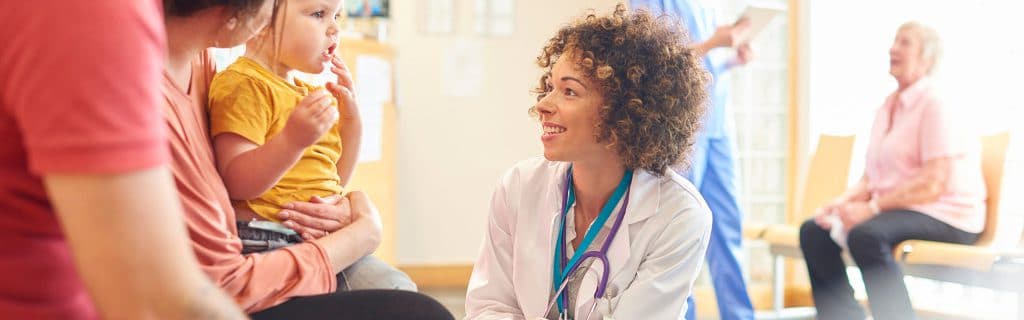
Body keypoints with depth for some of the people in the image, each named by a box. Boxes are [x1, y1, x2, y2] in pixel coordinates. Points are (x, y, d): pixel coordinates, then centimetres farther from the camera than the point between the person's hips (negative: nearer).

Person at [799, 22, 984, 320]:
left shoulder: (935, 104, -11)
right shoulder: (888, 107, 15)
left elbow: (934, 184, -21)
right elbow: (872, 175, 15)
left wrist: (872, 208, -24)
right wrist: (845, 200, -6)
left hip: (945, 217, -9)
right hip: (896, 209, 9)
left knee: (865, 234, -35)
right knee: (814, 231, -5)